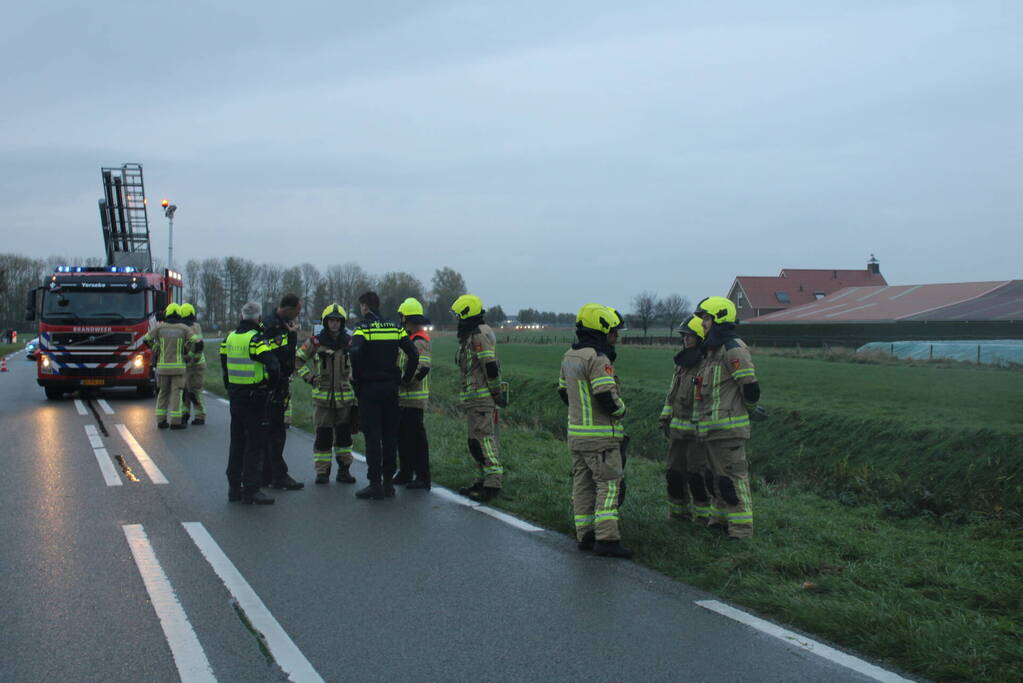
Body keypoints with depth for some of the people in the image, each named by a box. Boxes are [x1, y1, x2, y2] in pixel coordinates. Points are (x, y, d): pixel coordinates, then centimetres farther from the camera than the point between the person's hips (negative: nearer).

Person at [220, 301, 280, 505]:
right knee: (255, 444, -1)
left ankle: (234, 488, 21)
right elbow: (273, 366, -27)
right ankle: (251, 490, -1)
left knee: (237, 442, 16)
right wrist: (270, 385, -9)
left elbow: (224, 364, 15)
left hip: (235, 395, 7)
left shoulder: (230, 338, 8)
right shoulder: (257, 339, -16)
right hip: (255, 398, -7)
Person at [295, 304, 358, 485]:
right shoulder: (315, 342, 0)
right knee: (323, 436, 0)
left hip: (345, 397, 2)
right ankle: (322, 472, 9)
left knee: (344, 435, 8)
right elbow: (297, 359, 9)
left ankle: (344, 469, 18)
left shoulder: (350, 342, 4)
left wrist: (354, 378, 7)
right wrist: (309, 376, 1)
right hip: (322, 397, -1)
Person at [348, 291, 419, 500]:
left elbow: (355, 352, -25)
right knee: (390, 435, 9)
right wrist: (406, 378, 10)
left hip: (369, 388, -5)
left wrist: (356, 375, -11)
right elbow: (414, 354, 1)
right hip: (391, 387, 5)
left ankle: (375, 484, -2)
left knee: (372, 437, -2)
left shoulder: (363, 328, -7)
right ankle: (388, 482, 13)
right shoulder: (394, 328, 8)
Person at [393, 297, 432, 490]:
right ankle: (405, 473, 26)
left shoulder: (420, 341, -16)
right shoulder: (408, 339, 15)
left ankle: (423, 478, -1)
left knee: (416, 437, -6)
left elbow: (422, 370, -25)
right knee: (403, 437, 16)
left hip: (413, 398, -10)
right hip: (402, 398, 10)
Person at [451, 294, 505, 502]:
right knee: (477, 440, 14)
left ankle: (493, 482, -10)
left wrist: (496, 393, -17)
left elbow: (490, 366, -20)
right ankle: (481, 481, 21)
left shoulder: (480, 335, -15)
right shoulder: (471, 335, 19)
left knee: (483, 438, -11)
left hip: (481, 397, -11)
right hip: (475, 397, 11)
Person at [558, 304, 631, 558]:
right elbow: (607, 398, -23)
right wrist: (621, 410, -3)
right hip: (601, 436, -9)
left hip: (576, 433, 9)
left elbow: (564, 391, 20)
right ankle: (606, 539, -9)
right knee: (608, 484, -5)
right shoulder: (598, 359, -18)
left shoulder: (569, 357, 11)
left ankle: (584, 535, 18)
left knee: (582, 484, 13)